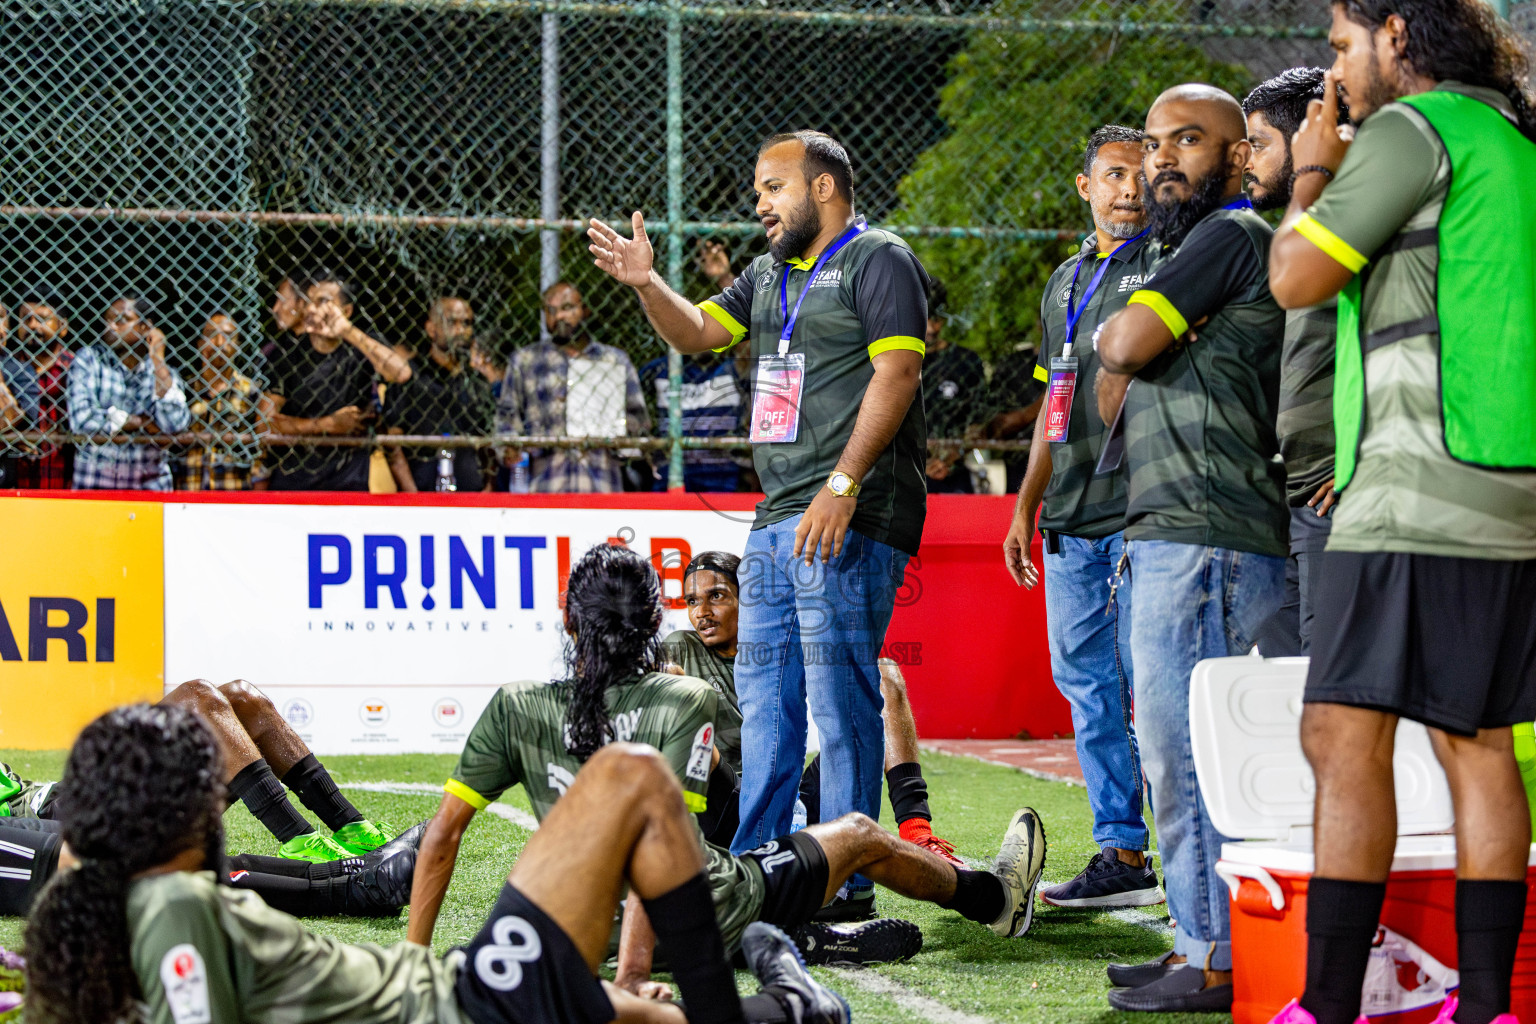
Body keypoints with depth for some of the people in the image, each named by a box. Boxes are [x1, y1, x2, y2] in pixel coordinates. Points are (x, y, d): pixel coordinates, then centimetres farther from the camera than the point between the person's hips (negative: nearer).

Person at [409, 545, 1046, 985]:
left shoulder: (516, 709, -8)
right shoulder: (685, 701, -18)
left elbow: (444, 830, -11)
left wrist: (414, 957, -5)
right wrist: (632, 974, -32)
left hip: (593, 929, 3)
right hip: (714, 918, -3)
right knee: (860, 837, 21)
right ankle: (998, 898, 46)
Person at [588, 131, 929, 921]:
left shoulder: (878, 261, -5)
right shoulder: (770, 273, 22)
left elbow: (895, 373, -15)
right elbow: (697, 333, 22)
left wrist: (843, 484, -21)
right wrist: (645, 284, 2)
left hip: (849, 519, -9)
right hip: (777, 516, 9)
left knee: (839, 695, -9)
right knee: (764, 696, 11)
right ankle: (753, 866, 19)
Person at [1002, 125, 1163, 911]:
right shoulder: (1065, 282, 20)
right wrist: (1026, 505, 22)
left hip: (1139, 512, -8)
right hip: (1071, 519, 8)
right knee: (1086, 682, 9)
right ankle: (1121, 853, 15)